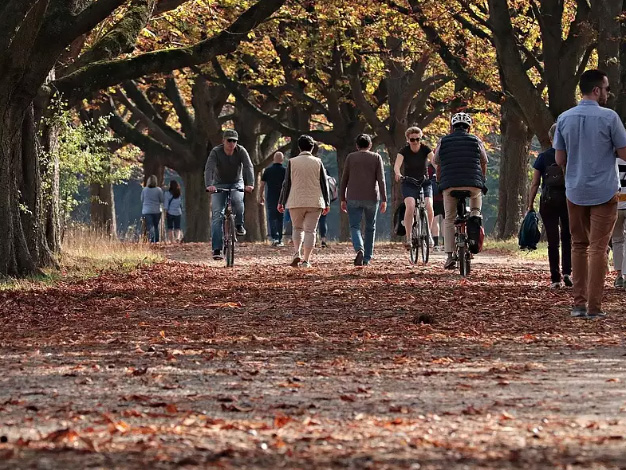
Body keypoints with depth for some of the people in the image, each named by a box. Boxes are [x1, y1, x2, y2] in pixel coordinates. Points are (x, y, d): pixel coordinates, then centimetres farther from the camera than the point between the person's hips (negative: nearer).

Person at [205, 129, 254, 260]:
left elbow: (248, 167, -25)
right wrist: (209, 185, -48)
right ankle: (217, 249, -12)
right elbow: (209, 168, -30)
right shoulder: (216, 152, -17)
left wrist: (250, 184, -42)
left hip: (236, 183, 0)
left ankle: (239, 225, -9)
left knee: (237, 200, -35)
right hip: (219, 184, 0)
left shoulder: (241, 151, -14)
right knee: (217, 215, -11)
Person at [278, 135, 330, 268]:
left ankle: (297, 253, -6)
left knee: (297, 228, 15)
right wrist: (327, 203, 11)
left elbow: (286, 184, 0)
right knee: (310, 230, 2)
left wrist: (281, 202, 6)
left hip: (296, 202, 0)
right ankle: (306, 260, -4)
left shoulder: (292, 162, 0)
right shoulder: (318, 162, 2)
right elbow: (324, 183, 5)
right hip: (314, 202, 0)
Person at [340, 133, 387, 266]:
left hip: (353, 199, -1)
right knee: (370, 228, 13)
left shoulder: (350, 157, 5)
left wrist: (343, 199, 9)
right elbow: (381, 180, -4)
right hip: (371, 198, 1)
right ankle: (367, 258, 15)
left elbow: (344, 180, 4)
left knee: (354, 226, 0)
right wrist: (384, 200, -4)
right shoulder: (376, 158, 3)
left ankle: (359, 249, -28)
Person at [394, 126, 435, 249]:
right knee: (410, 207, -26)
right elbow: (397, 165, -25)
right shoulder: (404, 151, -9)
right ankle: (408, 238, -20)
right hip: (409, 184, -1)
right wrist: (398, 174, -48)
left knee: (429, 207, -22)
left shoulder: (425, 149, -7)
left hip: (424, 183, 1)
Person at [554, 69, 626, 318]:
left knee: (579, 246, 14)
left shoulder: (564, 119, 1)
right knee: (598, 247, -1)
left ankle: (579, 303, 11)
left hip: (575, 192, 4)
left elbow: (560, 159, 5)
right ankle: (594, 307, -4)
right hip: (604, 192, -4)